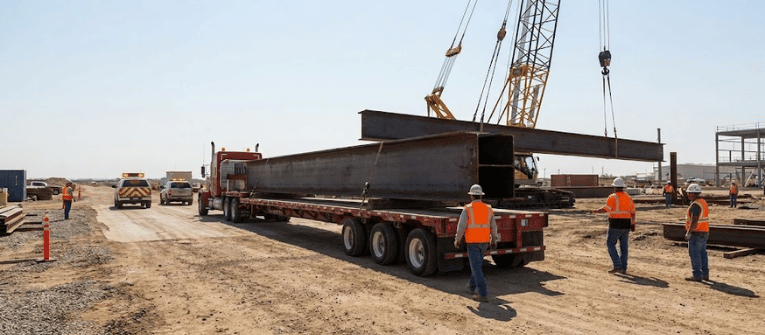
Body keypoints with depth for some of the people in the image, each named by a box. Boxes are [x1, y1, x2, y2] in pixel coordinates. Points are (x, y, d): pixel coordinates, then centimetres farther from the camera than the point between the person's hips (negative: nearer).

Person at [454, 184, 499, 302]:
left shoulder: (467, 209, -11)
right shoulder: (488, 209, 2)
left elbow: (461, 226, -12)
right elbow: (493, 227, 5)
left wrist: (457, 240, 1)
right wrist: (494, 241, 18)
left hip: (472, 242, -5)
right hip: (484, 241, 5)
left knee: (476, 267, -3)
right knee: (477, 264, 22)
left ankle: (483, 294, -8)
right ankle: (472, 287, 36)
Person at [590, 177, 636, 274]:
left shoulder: (613, 197, -10)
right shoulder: (628, 197, 10)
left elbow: (605, 209, -16)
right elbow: (633, 212, 12)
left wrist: (595, 211, -1)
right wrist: (633, 224, 20)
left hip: (615, 225, -6)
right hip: (626, 224, 7)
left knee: (610, 244, 2)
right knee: (624, 246, 10)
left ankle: (617, 266, -6)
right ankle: (624, 268, 14)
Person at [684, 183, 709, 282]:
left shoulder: (695, 204, -18)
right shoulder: (703, 202, 14)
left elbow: (694, 220, -23)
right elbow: (703, 219, 18)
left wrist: (688, 233, -20)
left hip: (696, 233, -10)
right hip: (704, 233, 10)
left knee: (694, 254, -5)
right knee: (702, 253, 13)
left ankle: (697, 275, -2)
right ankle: (705, 274, 19)